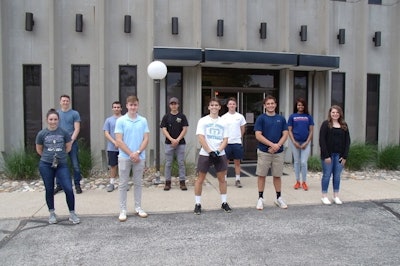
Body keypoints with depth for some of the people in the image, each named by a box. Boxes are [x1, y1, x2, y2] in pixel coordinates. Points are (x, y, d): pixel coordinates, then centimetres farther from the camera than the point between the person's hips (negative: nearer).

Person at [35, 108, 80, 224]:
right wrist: (48, 156, 13)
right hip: (46, 165, 1)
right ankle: (52, 213, 27)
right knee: (49, 190, 10)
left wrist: (59, 155, 11)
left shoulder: (64, 132, -3)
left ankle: (72, 213, 7)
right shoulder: (41, 134, -3)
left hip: (62, 165, 0)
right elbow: (39, 150, 11)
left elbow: (68, 148, 9)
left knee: (69, 189, -8)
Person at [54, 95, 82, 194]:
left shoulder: (75, 113, 2)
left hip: (72, 142, -3)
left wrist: (71, 140, -13)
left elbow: (77, 129, -4)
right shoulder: (56, 113, 11)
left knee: (75, 165, 0)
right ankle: (59, 185, 19)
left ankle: (77, 185, 10)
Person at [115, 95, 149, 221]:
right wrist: (131, 154, -12)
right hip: (124, 157, -2)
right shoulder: (120, 121, -3)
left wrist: (138, 152, -12)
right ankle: (123, 210, 15)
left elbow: (146, 139, 1)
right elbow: (119, 141, -7)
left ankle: (138, 207, 24)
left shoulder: (143, 121, 4)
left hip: (140, 157, 2)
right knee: (123, 184, 5)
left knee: (138, 183, 12)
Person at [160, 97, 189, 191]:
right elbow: (164, 129, 0)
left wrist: (177, 140, -12)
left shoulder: (182, 116, 4)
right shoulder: (166, 117, 5)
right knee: (168, 164, 5)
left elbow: (185, 129, -1)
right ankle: (167, 182, 13)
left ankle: (182, 182, 9)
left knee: (181, 163, 2)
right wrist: (171, 139, -13)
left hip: (180, 143, 0)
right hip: (169, 143, 1)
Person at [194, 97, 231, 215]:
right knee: (200, 179, 2)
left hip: (220, 154, 3)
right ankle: (198, 204, 12)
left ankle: (224, 203, 20)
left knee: (222, 178, 7)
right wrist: (210, 152, -14)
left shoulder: (223, 122, 9)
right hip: (205, 154, -2)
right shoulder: (203, 121, 0)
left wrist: (218, 151, -12)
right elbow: (201, 138, -8)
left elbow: (225, 140, 4)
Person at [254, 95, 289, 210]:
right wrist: (272, 144, -18)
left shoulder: (281, 119, 7)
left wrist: (277, 146, -13)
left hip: (278, 152, 3)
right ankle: (260, 198, 16)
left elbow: (285, 134, 3)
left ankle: (279, 198, 24)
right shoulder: (261, 118, -3)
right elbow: (258, 135, -10)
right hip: (263, 152, -2)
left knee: (277, 176, 11)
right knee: (261, 175, 4)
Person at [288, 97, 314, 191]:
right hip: (295, 142, 0)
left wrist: (306, 142, -7)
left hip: (306, 142, 0)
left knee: (304, 162, -4)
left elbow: (311, 131, 3)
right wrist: (294, 142, -8)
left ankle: (304, 182, 11)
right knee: (296, 162, 8)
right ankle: (297, 182, 19)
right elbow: (289, 130, 2)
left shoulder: (308, 117, 5)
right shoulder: (292, 116, 4)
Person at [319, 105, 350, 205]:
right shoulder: (326, 124, -3)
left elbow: (347, 141, 8)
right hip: (328, 154, -3)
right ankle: (324, 196, 12)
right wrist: (326, 155, -14)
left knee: (337, 176, 9)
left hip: (339, 155, 4)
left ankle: (336, 196, 21)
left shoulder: (344, 125, 9)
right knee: (327, 175, 2)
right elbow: (322, 140, -9)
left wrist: (345, 156, -1)